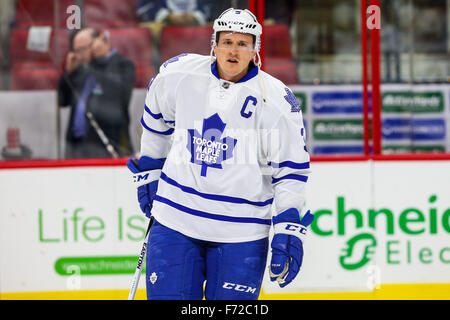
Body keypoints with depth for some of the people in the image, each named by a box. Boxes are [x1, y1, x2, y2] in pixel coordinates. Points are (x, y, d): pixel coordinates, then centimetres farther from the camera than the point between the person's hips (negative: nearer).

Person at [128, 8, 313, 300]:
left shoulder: (277, 100, -7)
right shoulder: (179, 74, 0)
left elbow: (291, 170, -4)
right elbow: (156, 118, 20)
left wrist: (290, 228, -11)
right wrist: (148, 171, 25)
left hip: (241, 234, -2)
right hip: (175, 220, 2)